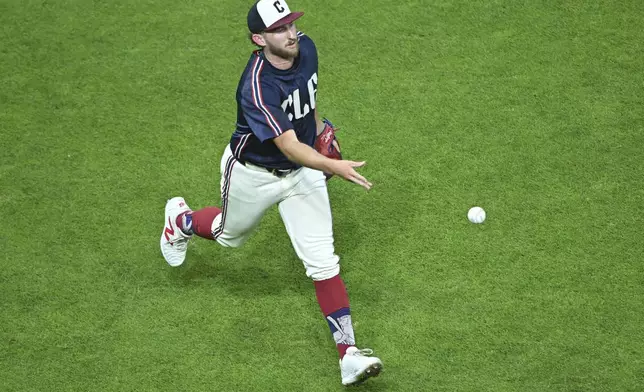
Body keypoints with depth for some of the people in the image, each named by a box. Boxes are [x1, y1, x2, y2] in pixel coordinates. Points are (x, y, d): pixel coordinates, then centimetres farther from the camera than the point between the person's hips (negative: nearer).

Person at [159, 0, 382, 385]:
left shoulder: (305, 47, -14)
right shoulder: (257, 88, -36)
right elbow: (290, 147, -43)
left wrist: (318, 125, 14)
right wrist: (334, 166, -57)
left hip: (302, 170, 4)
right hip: (253, 175, -4)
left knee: (323, 260, -5)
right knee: (231, 234, 25)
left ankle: (349, 354, -6)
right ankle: (183, 220, 60)